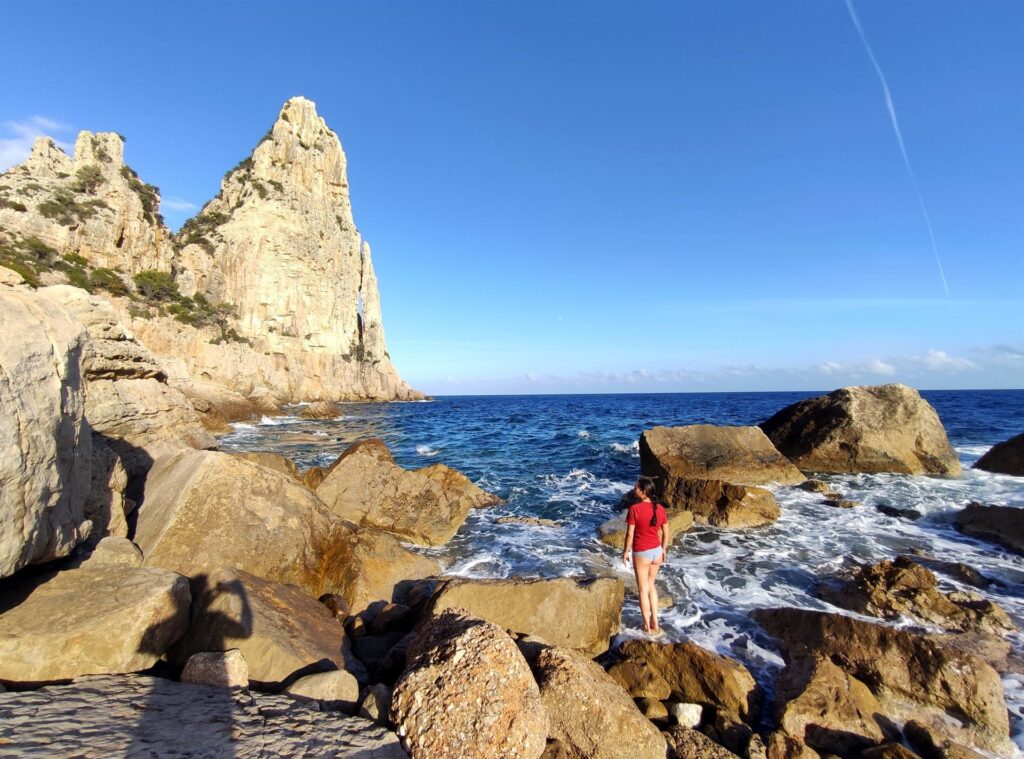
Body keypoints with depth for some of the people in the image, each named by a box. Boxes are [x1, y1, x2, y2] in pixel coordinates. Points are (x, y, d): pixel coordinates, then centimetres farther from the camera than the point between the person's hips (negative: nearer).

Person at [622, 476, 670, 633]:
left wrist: (626, 551, -1)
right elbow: (666, 533, 2)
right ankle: (655, 622, 28)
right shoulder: (660, 508, -5)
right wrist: (664, 549, 17)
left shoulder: (634, 509, -20)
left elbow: (630, 534, -15)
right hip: (657, 551, 5)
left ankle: (647, 626, 23)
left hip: (641, 553, -5)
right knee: (651, 585, 24)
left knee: (643, 589, 12)